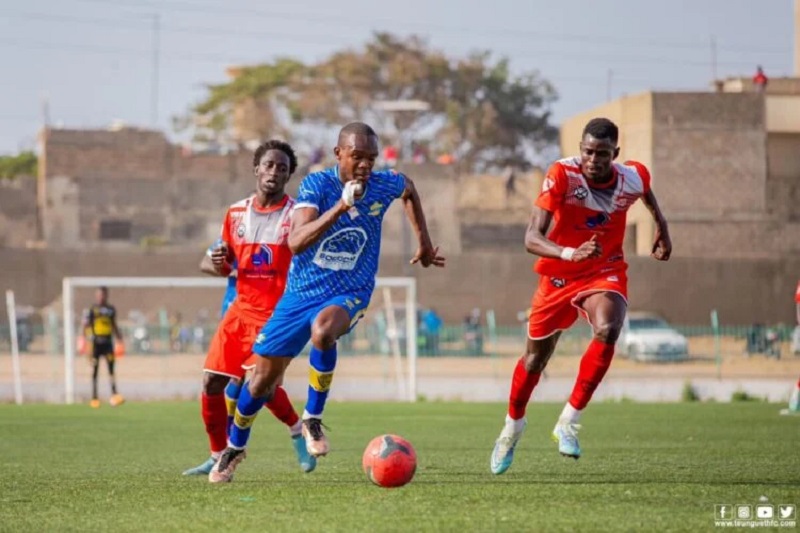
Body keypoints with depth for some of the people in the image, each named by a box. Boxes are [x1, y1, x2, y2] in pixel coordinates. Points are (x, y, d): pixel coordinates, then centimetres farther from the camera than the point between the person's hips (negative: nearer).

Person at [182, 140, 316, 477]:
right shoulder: (236, 213, 9)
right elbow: (216, 265, 16)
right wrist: (216, 262, -8)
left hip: (276, 313, -5)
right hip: (241, 308, 5)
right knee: (211, 382, 0)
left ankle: (298, 430, 5)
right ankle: (218, 456, 14)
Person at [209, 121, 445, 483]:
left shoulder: (384, 185, -9)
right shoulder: (316, 185, -17)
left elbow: (409, 191, 18)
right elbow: (296, 243, -31)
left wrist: (424, 243, 18)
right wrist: (340, 207, -40)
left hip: (349, 294, 0)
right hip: (301, 292, 0)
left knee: (322, 330, -37)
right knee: (264, 376, 7)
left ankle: (313, 419, -18)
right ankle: (234, 448, 32)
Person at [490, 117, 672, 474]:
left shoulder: (633, 177, -17)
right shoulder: (562, 175, -27)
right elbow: (531, 238, -35)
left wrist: (661, 225, 19)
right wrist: (570, 254, -52)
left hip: (605, 271, 1)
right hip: (559, 273, 0)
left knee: (607, 331, -31)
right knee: (536, 357, 13)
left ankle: (568, 422, -20)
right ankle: (512, 426, 42)